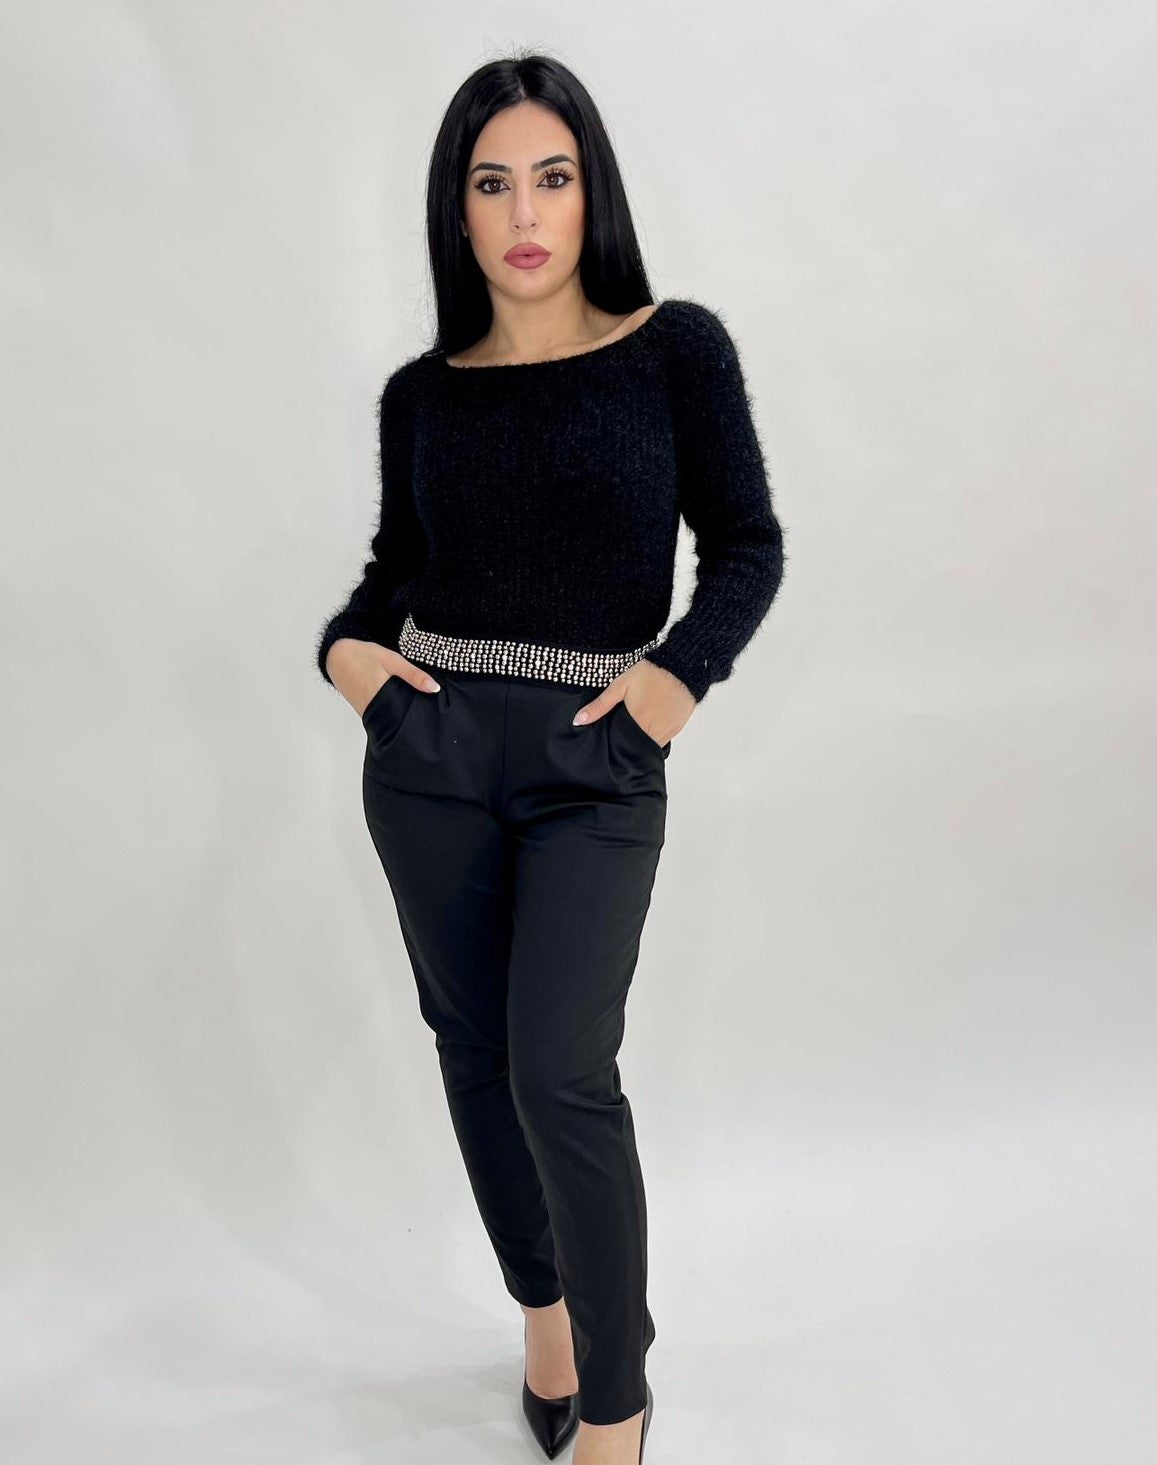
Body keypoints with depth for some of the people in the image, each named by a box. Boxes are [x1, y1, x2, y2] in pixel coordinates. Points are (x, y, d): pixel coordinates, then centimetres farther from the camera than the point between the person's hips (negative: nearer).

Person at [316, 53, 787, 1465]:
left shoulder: (675, 347, -2)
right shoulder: (422, 392, 6)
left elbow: (746, 543, 0)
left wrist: (680, 669, -16)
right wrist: (345, 642, -2)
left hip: (596, 767, -3)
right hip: (428, 757, 4)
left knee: (560, 1070, -10)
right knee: (475, 1048, 11)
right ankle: (543, 1308, 35)